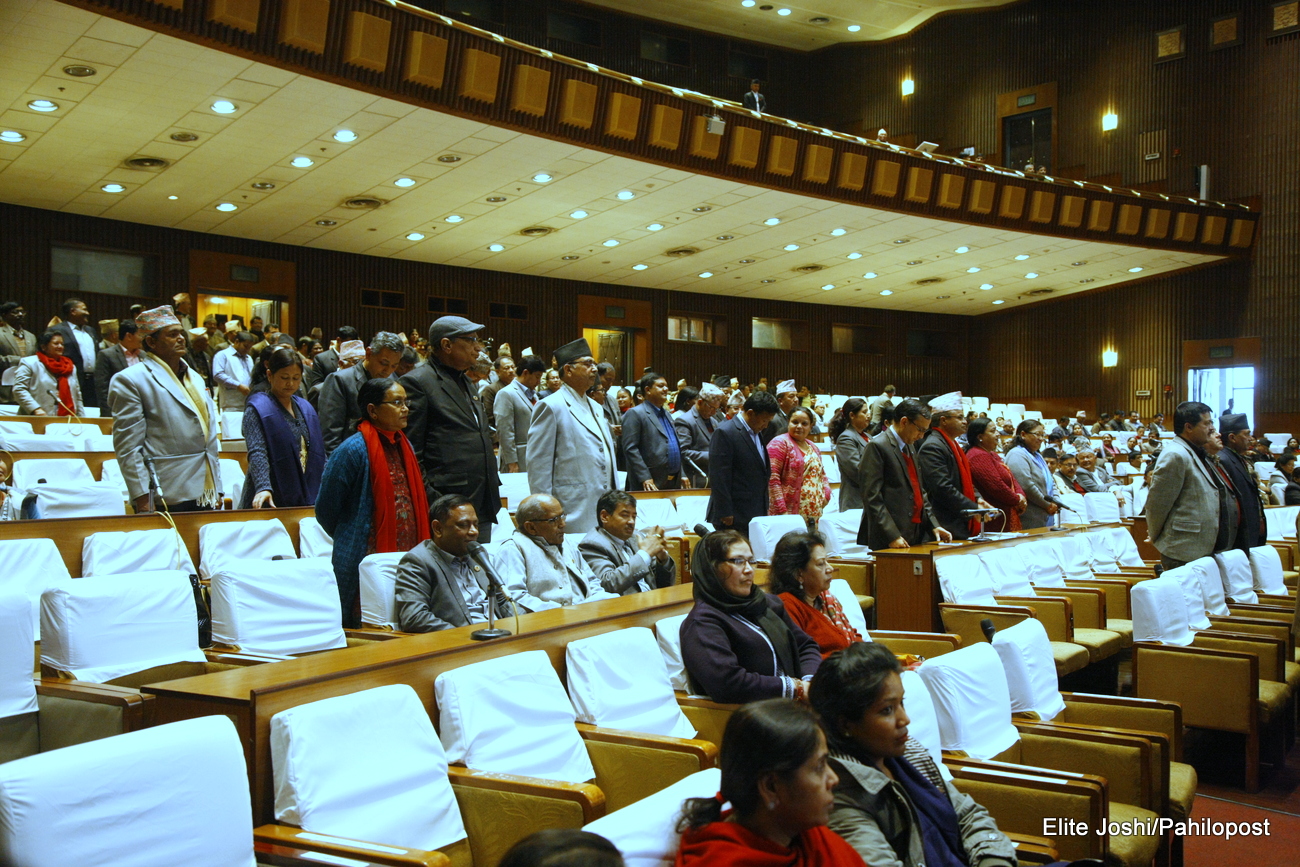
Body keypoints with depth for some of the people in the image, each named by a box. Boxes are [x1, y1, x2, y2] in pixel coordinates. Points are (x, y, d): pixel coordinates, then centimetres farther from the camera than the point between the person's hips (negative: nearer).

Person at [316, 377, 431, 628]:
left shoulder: (404, 447, 11)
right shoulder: (353, 450, -12)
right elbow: (326, 510, -6)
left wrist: (416, 549, 15)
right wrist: (350, 541, 6)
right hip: (367, 559, -7)